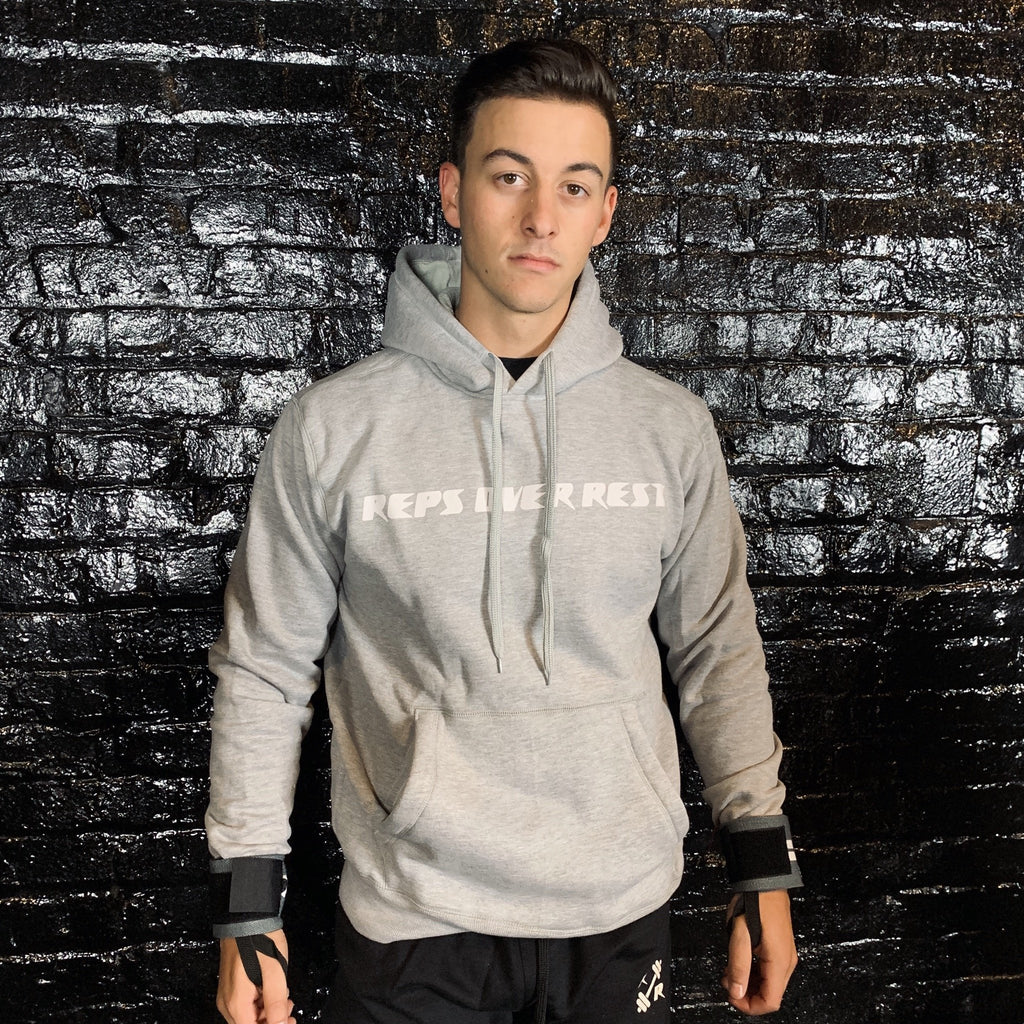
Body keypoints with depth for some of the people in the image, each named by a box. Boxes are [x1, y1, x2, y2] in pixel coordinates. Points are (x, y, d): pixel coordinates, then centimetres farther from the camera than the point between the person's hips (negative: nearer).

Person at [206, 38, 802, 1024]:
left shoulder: (670, 427, -4)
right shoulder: (331, 431, -9)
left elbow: (718, 651, 5)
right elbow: (263, 668, -2)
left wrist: (762, 868, 6)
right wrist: (246, 907, 0)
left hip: (621, 910, 2)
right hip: (410, 917, -1)